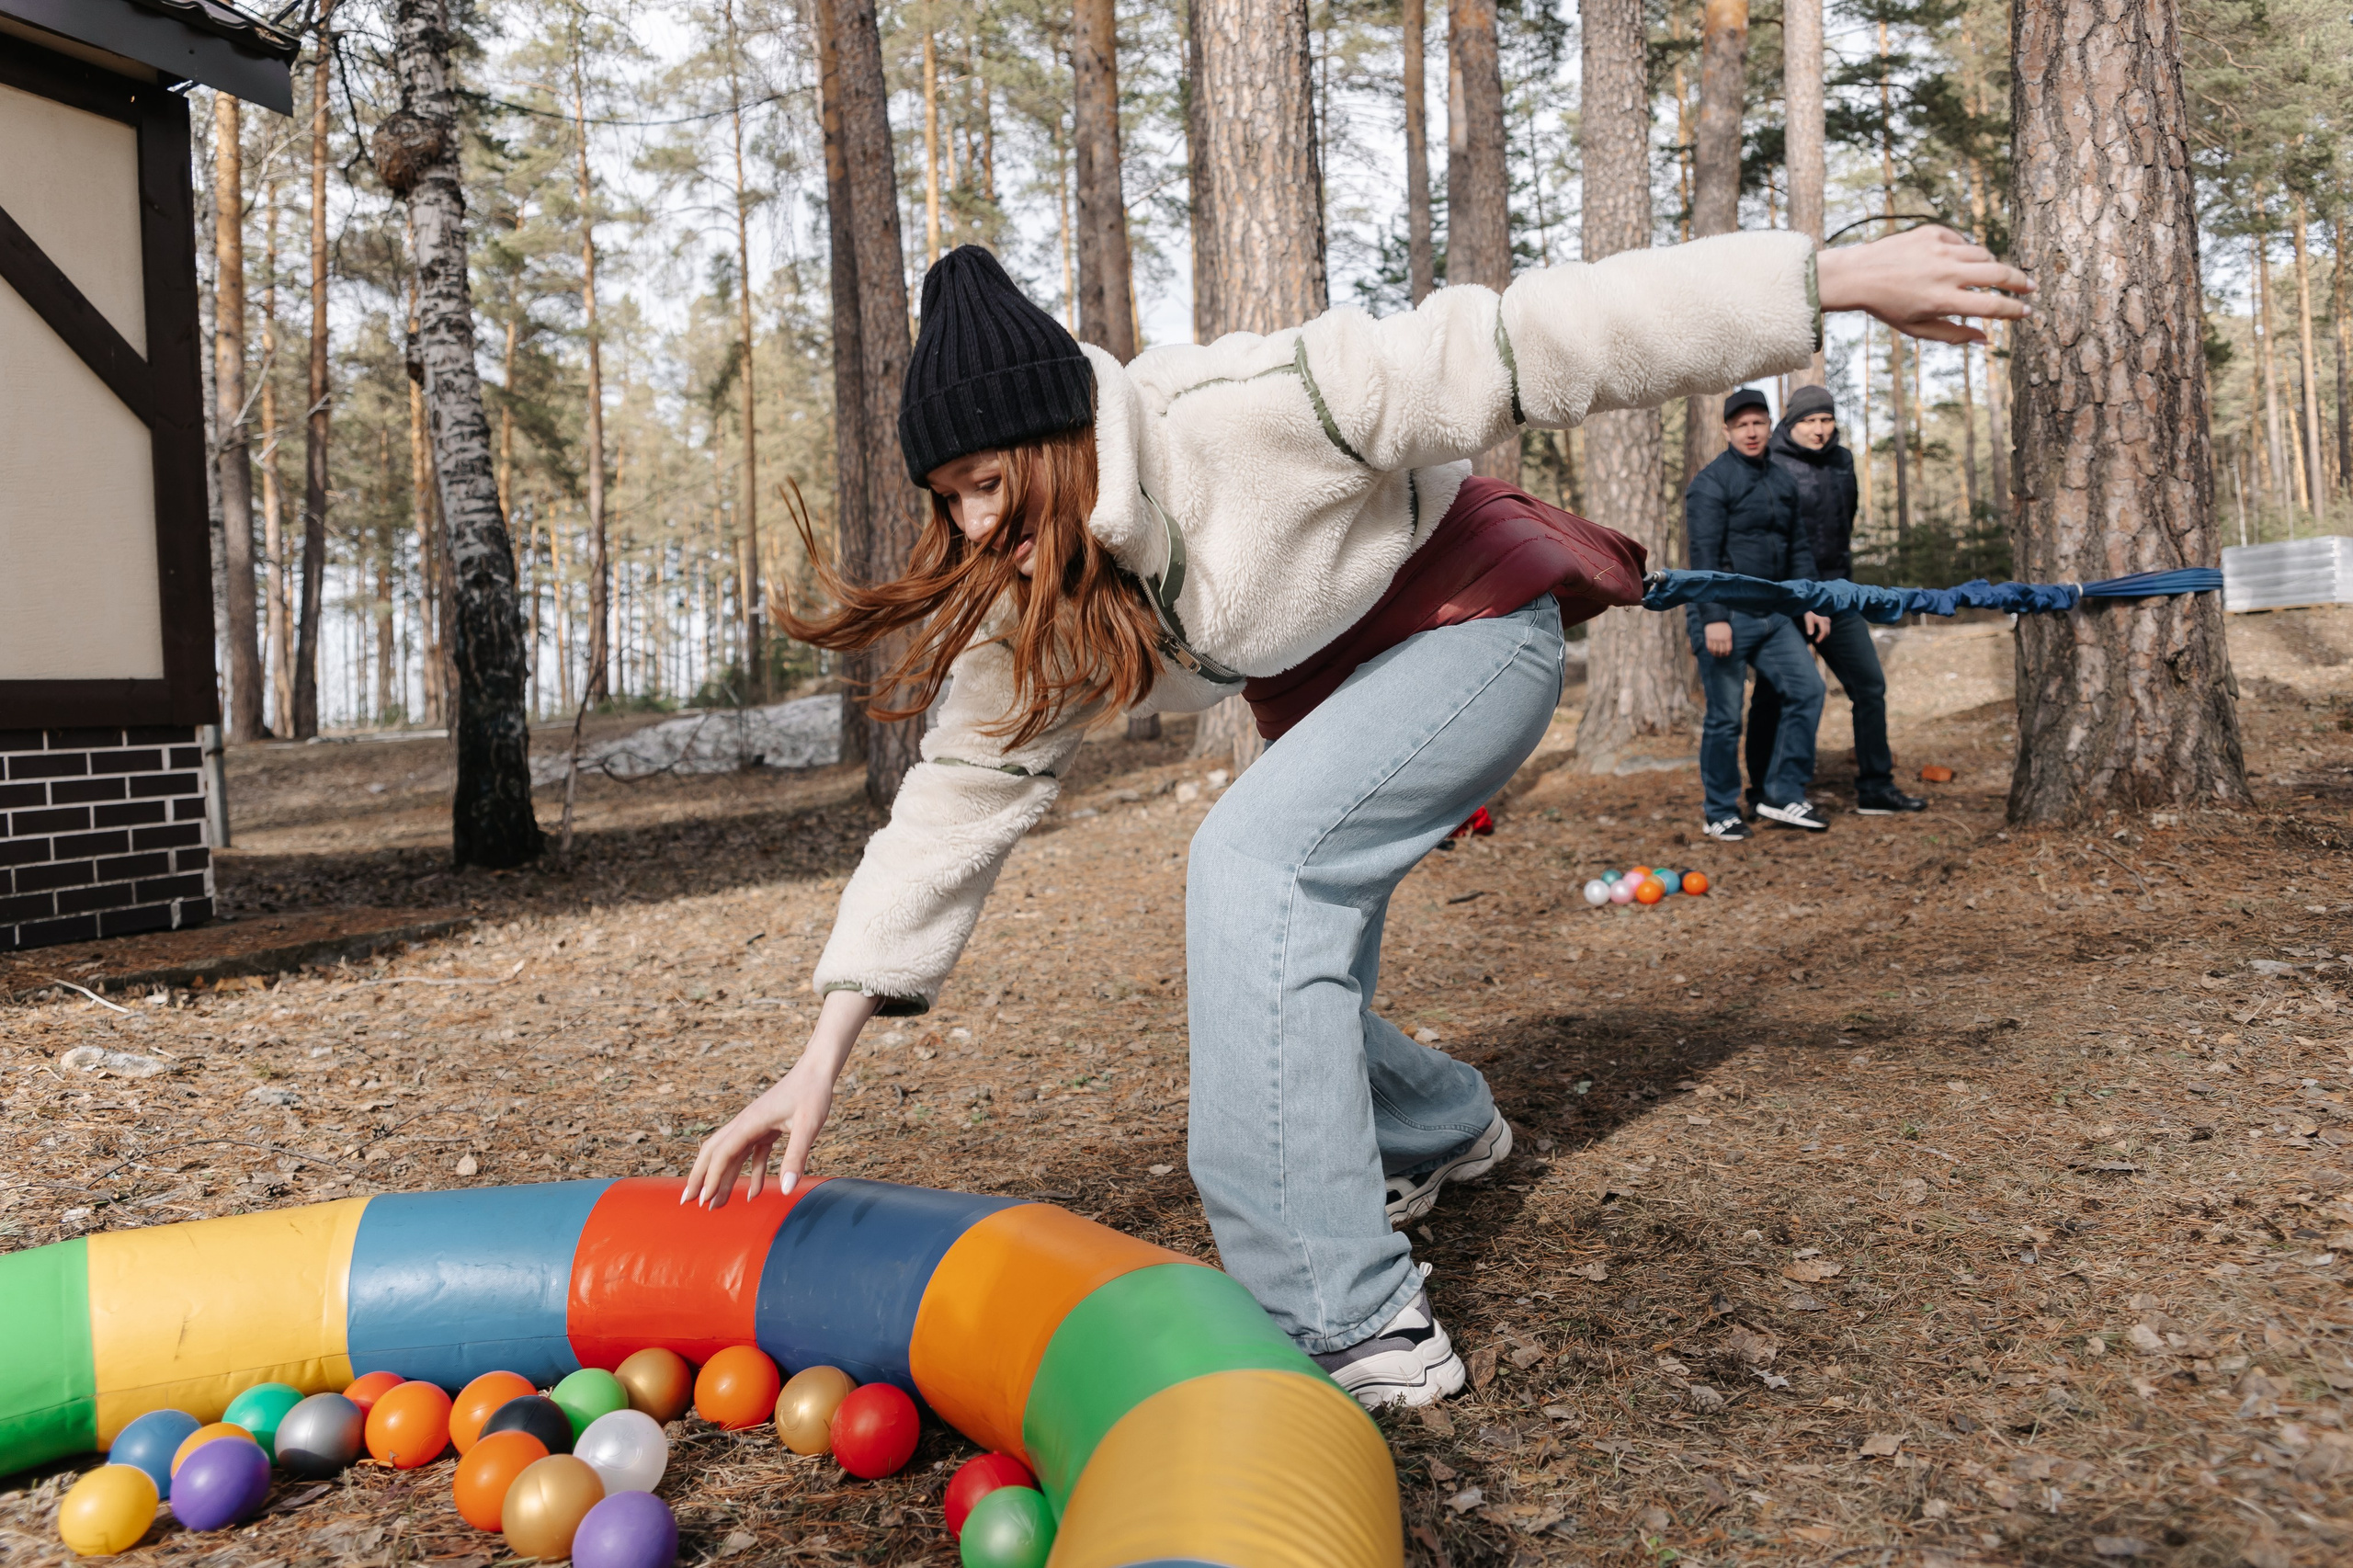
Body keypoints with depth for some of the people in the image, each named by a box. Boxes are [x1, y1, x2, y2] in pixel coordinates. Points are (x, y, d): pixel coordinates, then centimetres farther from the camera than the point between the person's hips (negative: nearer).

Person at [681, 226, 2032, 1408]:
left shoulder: (1239, 414, -30)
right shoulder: (1037, 602, -11)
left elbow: (1514, 350, -30)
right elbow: (963, 795, -10)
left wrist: (1834, 278, -29)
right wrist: (824, 1063, -15)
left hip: (1474, 630, -7)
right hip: (1340, 683, 8)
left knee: (1252, 861, -27)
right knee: (1286, 967, 8)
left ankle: (1353, 1323, -24)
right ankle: (1441, 1126, 42)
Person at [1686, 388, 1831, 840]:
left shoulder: (1782, 482, 16)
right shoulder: (1711, 483, -8)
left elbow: (1799, 548, 21)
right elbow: (1704, 555, -16)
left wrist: (1810, 603, 13)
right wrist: (1713, 619, -23)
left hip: (1772, 614, 7)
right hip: (1725, 617, -7)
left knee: (1807, 688, -2)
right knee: (1724, 718, -1)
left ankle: (1783, 797, 7)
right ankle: (1719, 813, 12)